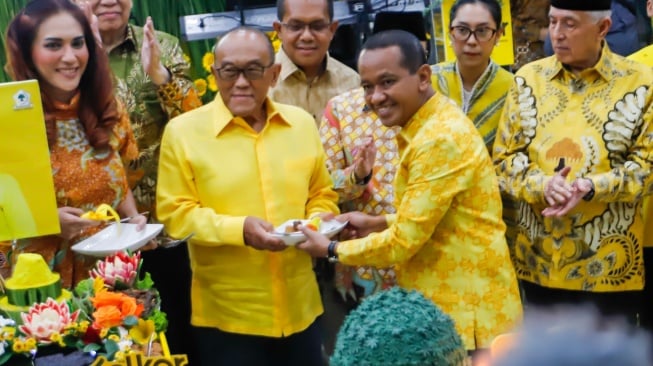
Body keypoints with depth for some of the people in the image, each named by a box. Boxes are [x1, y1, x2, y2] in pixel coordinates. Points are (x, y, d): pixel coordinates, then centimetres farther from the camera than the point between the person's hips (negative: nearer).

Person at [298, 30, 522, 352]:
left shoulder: (440, 139, -23)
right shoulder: (425, 125, 10)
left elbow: (404, 241, -21)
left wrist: (331, 249, -8)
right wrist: (379, 223, 7)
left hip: (467, 311, -10)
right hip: (444, 302, 10)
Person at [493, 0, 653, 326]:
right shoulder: (528, 79, 5)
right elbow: (504, 156, 3)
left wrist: (592, 187, -21)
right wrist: (541, 185, -17)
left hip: (610, 263, -2)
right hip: (539, 259, 3)